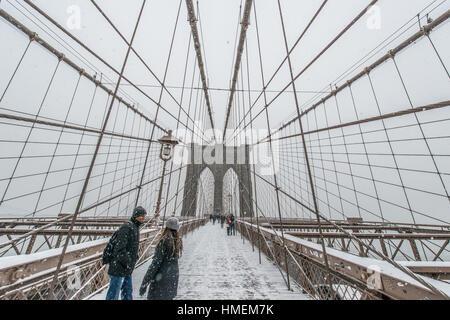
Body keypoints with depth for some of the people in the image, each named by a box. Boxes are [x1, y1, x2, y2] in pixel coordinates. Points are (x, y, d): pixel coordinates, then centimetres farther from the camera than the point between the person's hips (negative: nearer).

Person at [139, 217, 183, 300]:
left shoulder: (164, 241, -20)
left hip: (162, 277, -6)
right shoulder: (178, 241, -2)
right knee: (168, 297, 24)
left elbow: (156, 263, -19)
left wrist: (144, 283, -12)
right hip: (174, 275, 7)